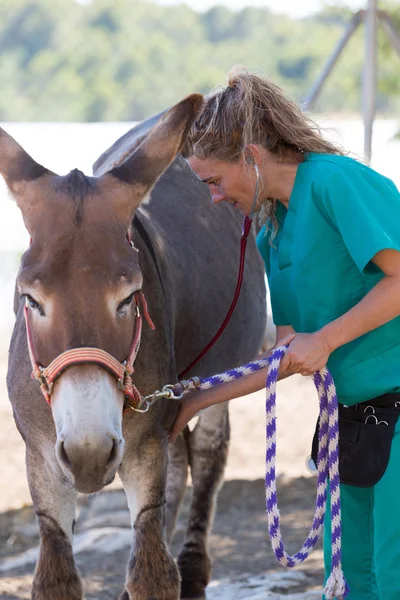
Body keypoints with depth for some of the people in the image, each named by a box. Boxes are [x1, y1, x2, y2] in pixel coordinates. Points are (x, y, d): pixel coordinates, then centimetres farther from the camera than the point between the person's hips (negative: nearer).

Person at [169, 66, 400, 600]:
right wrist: (196, 402, 16)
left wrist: (323, 339, -18)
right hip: (356, 415, 9)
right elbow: (290, 356, 16)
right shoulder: (274, 230, 13)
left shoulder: (336, 181, -14)